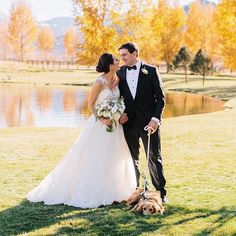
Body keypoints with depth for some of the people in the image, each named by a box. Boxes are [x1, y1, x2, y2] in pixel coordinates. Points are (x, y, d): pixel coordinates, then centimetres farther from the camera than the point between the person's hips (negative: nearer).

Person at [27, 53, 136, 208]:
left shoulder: (117, 80, 3)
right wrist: (101, 119, -22)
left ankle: (111, 191, 24)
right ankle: (90, 192, 10)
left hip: (115, 124, 7)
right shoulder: (100, 82, -16)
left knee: (114, 158, 12)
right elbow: (91, 104, -11)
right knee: (94, 159, -1)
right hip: (101, 124, -7)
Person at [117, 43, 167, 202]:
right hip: (129, 122, 4)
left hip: (149, 121, -3)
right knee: (132, 159, 9)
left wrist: (155, 119, -13)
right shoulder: (120, 73, 8)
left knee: (154, 158, 1)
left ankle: (161, 192, 9)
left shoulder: (151, 71, -2)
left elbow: (161, 97, -3)